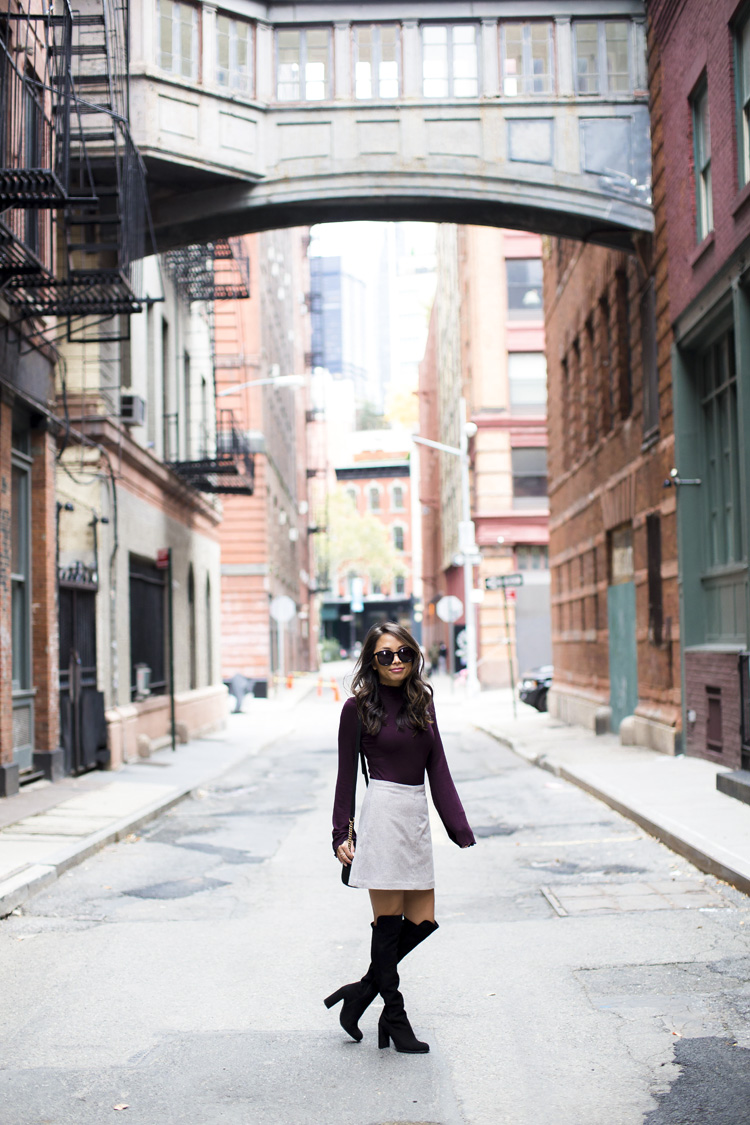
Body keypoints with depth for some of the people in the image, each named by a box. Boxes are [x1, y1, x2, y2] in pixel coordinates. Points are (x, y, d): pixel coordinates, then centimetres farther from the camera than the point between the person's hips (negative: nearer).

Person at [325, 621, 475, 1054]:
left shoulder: (422, 700, 12)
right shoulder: (359, 707, -1)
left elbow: (438, 766, 12)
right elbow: (347, 774, 2)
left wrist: (458, 824, 5)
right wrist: (341, 834, -2)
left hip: (417, 814, 6)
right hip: (384, 811, -6)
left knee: (423, 920, 6)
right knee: (389, 919, 0)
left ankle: (362, 992, 22)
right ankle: (394, 1018, 12)